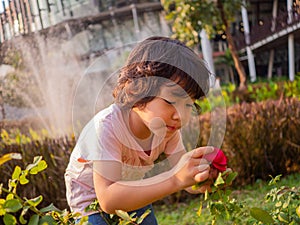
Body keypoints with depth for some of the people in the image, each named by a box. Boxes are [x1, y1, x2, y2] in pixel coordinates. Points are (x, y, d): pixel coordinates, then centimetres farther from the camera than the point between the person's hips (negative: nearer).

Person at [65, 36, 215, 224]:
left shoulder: (167, 125, -16)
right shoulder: (108, 126, -35)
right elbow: (108, 200, -44)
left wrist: (203, 176, -42)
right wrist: (174, 179, -52)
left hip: (135, 200, 5)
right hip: (94, 207, -5)